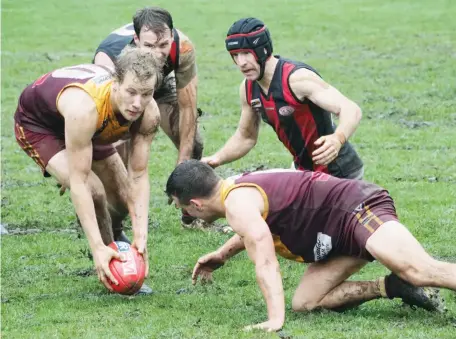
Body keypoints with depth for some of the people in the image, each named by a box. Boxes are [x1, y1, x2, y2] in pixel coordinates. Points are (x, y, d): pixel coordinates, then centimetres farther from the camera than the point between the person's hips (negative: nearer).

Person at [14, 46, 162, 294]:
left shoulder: (149, 113, -28)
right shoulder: (84, 107, -46)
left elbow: (138, 176, -22)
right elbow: (78, 183, -42)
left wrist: (141, 235, -32)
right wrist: (98, 249, -44)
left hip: (90, 126, 6)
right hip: (37, 124, -6)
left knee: (125, 197, 10)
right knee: (93, 191, -26)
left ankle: (113, 237, 45)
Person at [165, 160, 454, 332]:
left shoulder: (237, 204, -15)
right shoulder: (244, 187, 16)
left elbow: (266, 265, -26)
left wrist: (275, 320, -30)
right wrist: (223, 254, 43)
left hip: (359, 208, -10)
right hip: (342, 236, 10)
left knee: (419, 270, -29)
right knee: (304, 303, 3)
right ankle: (391, 287, -5)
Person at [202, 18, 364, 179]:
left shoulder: (297, 78, -27)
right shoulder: (248, 89, -2)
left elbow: (351, 110, -36)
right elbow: (246, 137, 14)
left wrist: (338, 139, -57)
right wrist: (216, 159, -5)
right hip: (303, 170, 8)